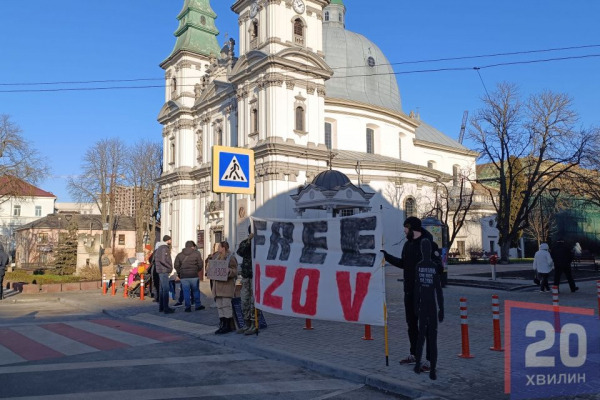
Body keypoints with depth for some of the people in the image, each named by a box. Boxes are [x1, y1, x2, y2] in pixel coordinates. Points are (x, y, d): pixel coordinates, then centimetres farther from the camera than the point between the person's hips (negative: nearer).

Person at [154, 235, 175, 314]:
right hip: (164, 271, -10)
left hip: (161, 271, 10)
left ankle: (161, 307, 20)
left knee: (162, 289, 14)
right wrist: (170, 267, -12)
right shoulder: (164, 248, -14)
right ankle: (166, 308, -9)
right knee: (166, 289, -9)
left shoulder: (158, 247, 17)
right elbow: (162, 260, -24)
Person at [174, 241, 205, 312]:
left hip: (183, 276, 1)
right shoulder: (196, 254, 1)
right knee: (196, 290, 12)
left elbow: (176, 266, 4)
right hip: (194, 276, -1)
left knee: (186, 292, 5)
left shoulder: (179, 255, 7)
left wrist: (179, 273, 16)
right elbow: (200, 265, 0)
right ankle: (198, 305, 18)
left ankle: (188, 307, 6)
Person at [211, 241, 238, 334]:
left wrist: (228, 271, -28)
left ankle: (228, 326, -2)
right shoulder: (218, 257, 19)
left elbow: (235, 271, -10)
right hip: (218, 285, 8)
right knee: (219, 306, 9)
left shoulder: (231, 257, -7)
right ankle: (222, 324, 15)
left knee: (226, 305, -8)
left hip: (227, 285, -8)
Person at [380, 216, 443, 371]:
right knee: (411, 324, 16)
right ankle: (414, 355, 31)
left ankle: (429, 360, 9)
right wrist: (387, 256, 25)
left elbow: (439, 267, -19)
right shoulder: (408, 244, 9)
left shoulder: (429, 244, -14)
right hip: (409, 291, 8)